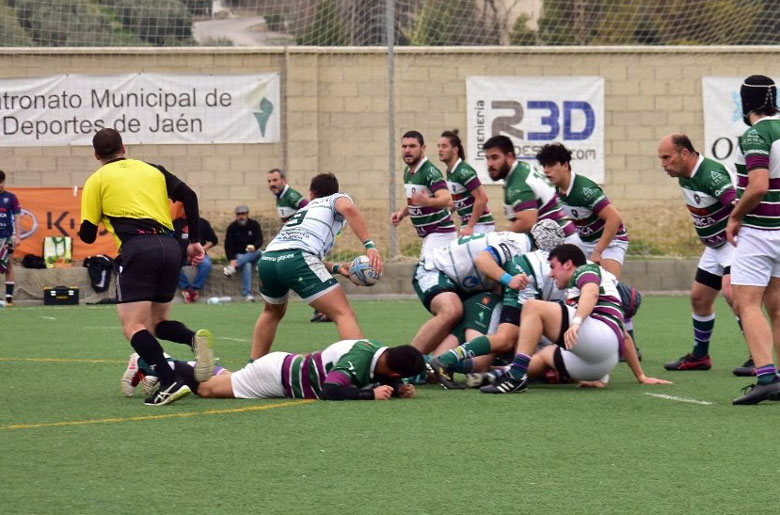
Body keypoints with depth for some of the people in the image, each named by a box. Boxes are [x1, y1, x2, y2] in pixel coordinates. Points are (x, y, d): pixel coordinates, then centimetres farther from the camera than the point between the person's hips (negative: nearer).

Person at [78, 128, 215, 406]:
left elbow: (87, 234, 10)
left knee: (134, 326, -6)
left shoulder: (96, 180, 12)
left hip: (137, 248, -5)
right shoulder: (153, 170, 23)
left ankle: (170, 382, -27)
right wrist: (194, 241, 12)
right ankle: (195, 338, -15)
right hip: (170, 247, 5)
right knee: (158, 323, 18)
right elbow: (188, 196, 11)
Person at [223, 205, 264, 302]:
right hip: (238, 255, -2)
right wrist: (231, 259, -24)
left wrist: (254, 247, -34)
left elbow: (259, 240, -8)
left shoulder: (254, 225, 2)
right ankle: (247, 294, -46)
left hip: (253, 255, 2)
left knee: (259, 252, -33)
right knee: (247, 265, -36)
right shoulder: (232, 227, -1)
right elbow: (228, 245, -7)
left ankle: (233, 267, -40)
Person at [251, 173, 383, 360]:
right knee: (345, 314, -10)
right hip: (295, 258, -6)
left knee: (273, 312, 35)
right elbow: (348, 208, -4)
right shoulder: (337, 198, 23)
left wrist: (336, 268, 27)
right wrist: (369, 245, -9)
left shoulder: (303, 210, 40)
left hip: (267, 259, 6)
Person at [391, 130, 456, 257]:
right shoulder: (408, 171, 9)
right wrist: (402, 213, 5)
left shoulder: (430, 172, -19)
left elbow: (447, 200, -34)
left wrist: (428, 201, -54)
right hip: (427, 235, 10)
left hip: (440, 233, -10)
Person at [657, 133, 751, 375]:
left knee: (731, 291, -24)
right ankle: (700, 356, 29)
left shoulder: (711, 174, -26)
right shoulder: (684, 176, 3)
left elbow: (736, 202, -38)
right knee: (699, 298, 13)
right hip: (714, 246, 10)